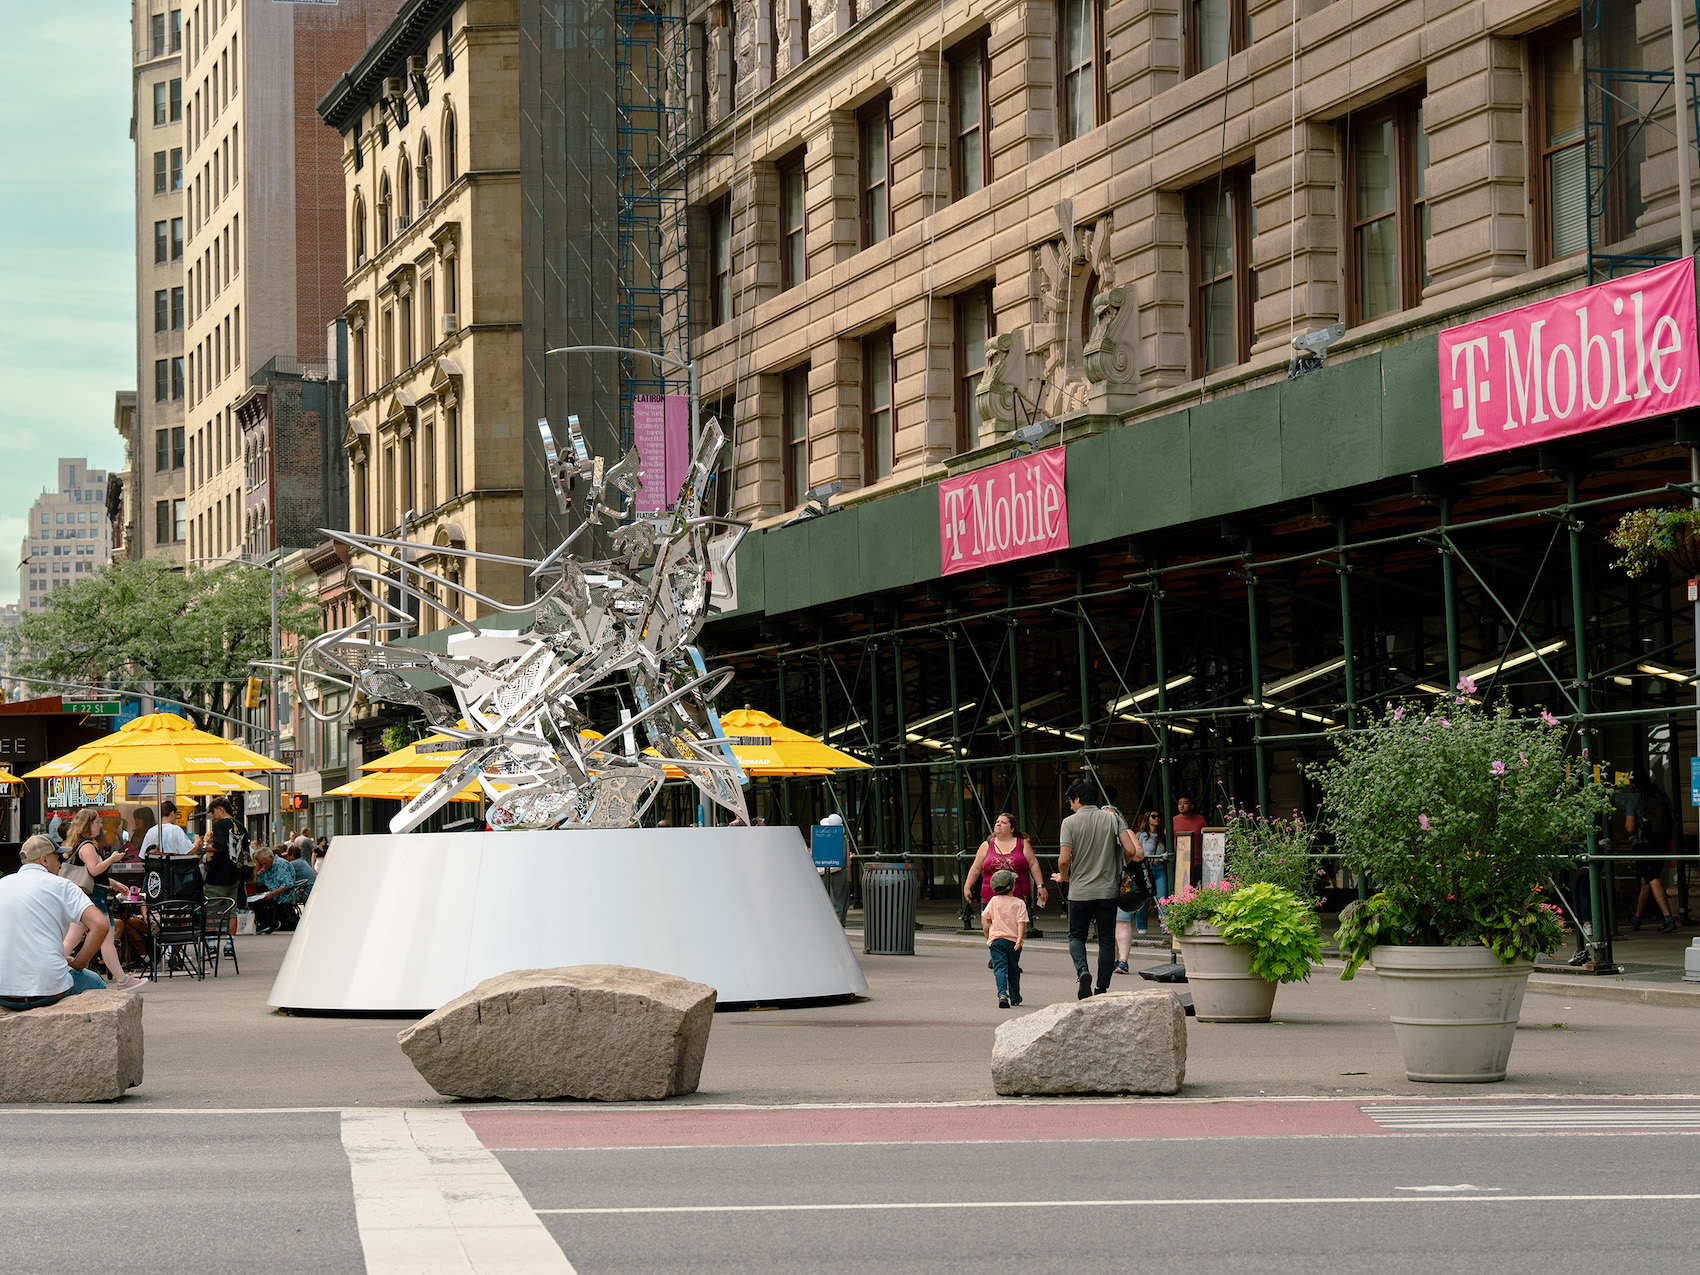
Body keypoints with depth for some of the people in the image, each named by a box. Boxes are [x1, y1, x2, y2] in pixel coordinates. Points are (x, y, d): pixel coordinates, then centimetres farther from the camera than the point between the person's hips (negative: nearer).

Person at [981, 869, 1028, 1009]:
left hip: (996, 940, 0)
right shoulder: (1019, 903, -1)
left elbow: (986, 918, 15)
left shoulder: (994, 901, 5)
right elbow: (1021, 922, -12)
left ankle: (1002, 994, -31)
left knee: (1000, 968, -9)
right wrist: (1019, 938, -17)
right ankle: (1015, 997, 27)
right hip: (1013, 939, 0)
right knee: (1013, 970, 16)